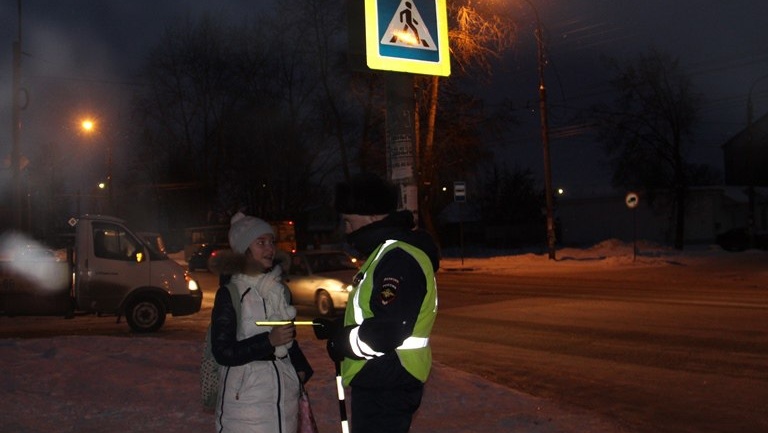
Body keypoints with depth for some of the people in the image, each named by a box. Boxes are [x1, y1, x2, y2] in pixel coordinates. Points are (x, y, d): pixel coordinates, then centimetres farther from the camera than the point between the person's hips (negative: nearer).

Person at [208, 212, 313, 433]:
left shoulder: (279, 288, 10)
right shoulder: (230, 293, -8)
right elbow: (222, 352, -12)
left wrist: (301, 369, 8)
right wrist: (269, 341, -20)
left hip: (284, 392, 6)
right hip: (246, 395, -5)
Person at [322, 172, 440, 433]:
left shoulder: (400, 258, -22)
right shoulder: (388, 252, 13)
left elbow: (388, 331, -29)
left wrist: (340, 342, -15)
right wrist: (339, 328, 6)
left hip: (387, 386, -11)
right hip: (378, 381, 11)